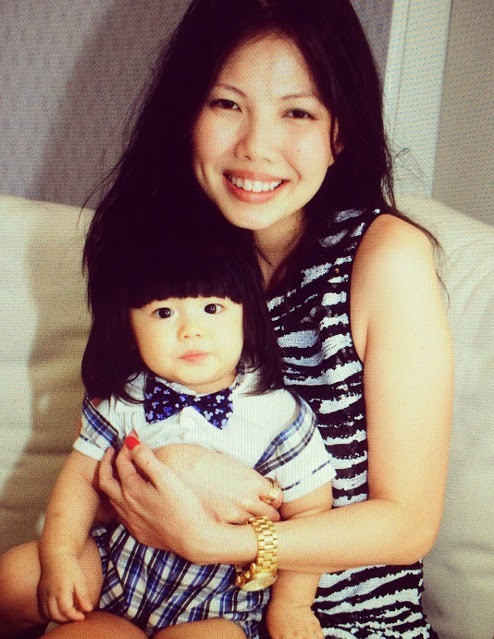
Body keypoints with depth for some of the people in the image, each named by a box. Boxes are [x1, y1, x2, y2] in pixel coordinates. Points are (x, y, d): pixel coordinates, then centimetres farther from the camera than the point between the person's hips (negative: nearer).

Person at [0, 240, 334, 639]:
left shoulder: (280, 416, -16)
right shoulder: (122, 401, -6)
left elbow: (310, 511, -10)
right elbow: (83, 475, 1)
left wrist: (291, 603, -14)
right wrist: (59, 556, -11)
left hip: (218, 593, -3)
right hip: (124, 559, 4)